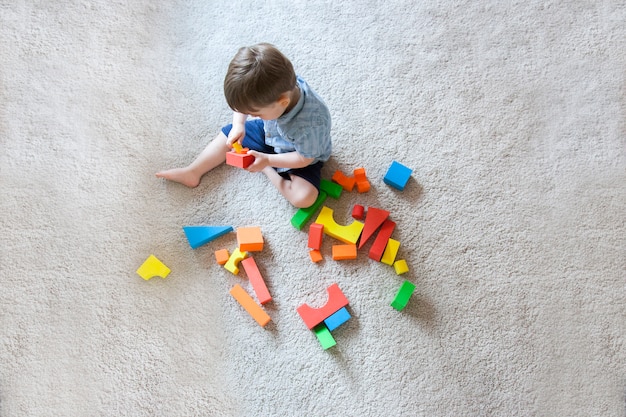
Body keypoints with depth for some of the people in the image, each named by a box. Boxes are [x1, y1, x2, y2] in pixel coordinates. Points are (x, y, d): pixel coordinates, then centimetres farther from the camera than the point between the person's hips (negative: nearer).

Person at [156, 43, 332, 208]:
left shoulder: (310, 125, -44)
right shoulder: (273, 88, -28)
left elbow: (305, 158, -27)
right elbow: (243, 103, -7)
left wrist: (267, 160, -29)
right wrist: (239, 124, -21)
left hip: (302, 158, -5)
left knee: (304, 197, -27)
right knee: (229, 135, 6)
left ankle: (268, 171, -5)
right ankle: (192, 172, 12)